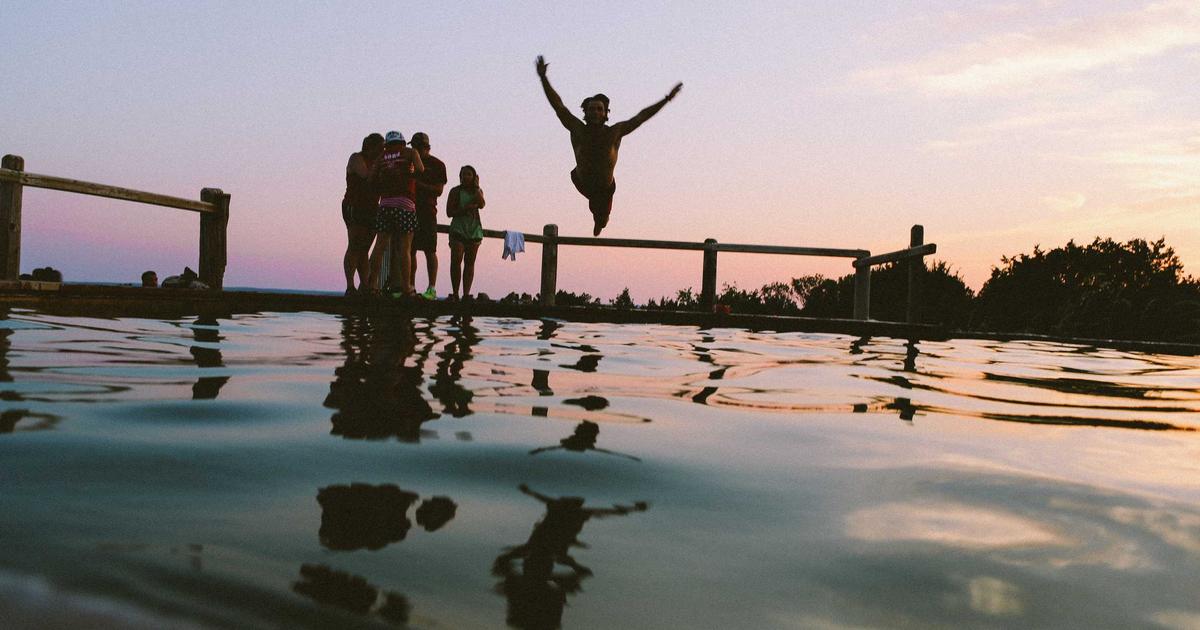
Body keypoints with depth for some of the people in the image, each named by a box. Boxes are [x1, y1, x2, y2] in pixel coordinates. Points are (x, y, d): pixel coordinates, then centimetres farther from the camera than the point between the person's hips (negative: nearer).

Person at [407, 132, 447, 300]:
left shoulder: (437, 165, 3)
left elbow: (439, 190, -6)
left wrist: (419, 184, -15)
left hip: (427, 212, -5)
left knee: (430, 251, -8)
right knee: (409, 250, 4)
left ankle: (432, 289, -9)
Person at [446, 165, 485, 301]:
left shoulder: (478, 191, 11)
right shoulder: (455, 191, 4)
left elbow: (481, 205, -10)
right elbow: (449, 212, -3)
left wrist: (476, 187, -7)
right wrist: (465, 209, -15)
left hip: (474, 230, 3)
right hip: (458, 230, -2)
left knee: (470, 263, 2)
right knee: (456, 261, -11)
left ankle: (466, 293, 2)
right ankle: (455, 293, -8)